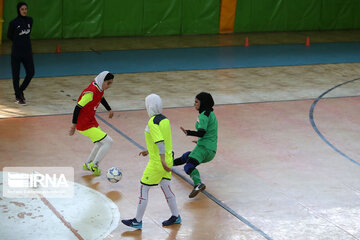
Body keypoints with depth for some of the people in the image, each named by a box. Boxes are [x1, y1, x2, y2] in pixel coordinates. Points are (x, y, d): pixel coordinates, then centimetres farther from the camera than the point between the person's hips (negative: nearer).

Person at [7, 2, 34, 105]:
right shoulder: (14, 23, -10)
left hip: (27, 51, 4)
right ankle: (18, 97, 13)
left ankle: (20, 90, 23)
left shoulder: (29, 20, 3)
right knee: (16, 74, 2)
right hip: (16, 51, -4)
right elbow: (9, 35, 5)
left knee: (31, 72, 2)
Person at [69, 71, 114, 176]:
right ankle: (93, 165, 4)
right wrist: (74, 125, -21)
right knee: (108, 142, -10)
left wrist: (109, 109, 34)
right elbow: (78, 107, -25)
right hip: (84, 125, -10)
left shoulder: (100, 88, -1)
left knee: (101, 142, 26)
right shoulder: (91, 92, -28)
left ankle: (88, 164, 42)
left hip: (91, 120, 10)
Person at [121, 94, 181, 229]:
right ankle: (175, 217, 26)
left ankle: (137, 221, 10)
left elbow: (160, 141, -28)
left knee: (143, 189, 3)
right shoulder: (165, 119, 6)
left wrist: (162, 160, -34)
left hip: (156, 162, -8)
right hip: (167, 160, 8)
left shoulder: (152, 122, -19)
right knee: (165, 187, 18)